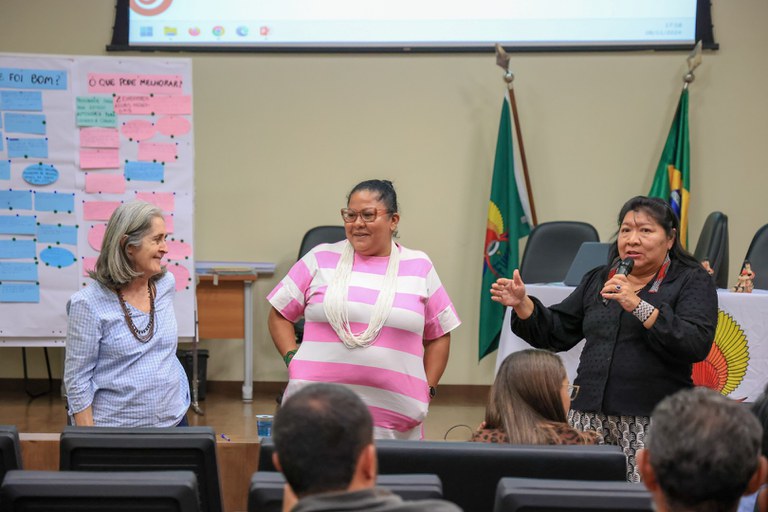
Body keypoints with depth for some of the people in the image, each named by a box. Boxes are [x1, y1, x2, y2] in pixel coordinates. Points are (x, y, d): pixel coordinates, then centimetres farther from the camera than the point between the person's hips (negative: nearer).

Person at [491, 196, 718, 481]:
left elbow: (697, 345, -12)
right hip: (589, 414, 4)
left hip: (653, 423, -4)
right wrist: (522, 304, 3)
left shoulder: (692, 281, 4)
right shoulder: (597, 280, 19)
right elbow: (555, 334, 19)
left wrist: (639, 306, -18)